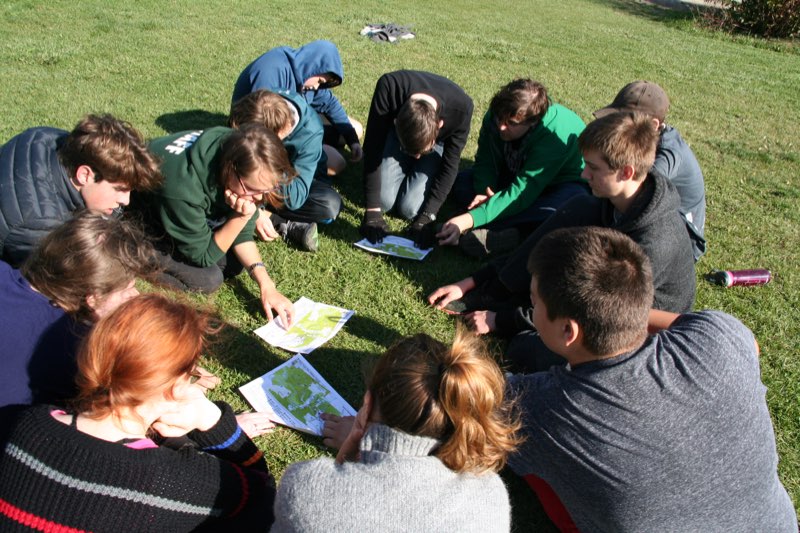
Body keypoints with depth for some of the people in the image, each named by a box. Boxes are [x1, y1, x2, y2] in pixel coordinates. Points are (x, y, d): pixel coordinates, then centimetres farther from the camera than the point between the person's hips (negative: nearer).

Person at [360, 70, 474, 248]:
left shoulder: (461, 107, -38)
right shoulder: (389, 87, -39)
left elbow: (450, 165, -25)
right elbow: (373, 149, -31)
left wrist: (427, 216, -30)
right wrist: (372, 209, -33)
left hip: (439, 142, 0)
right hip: (397, 134, 1)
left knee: (409, 209, -15)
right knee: (384, 201, -15)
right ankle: (407, 168, 15)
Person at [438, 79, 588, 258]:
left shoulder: (557, 134, -35)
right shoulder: (496, 116, -18)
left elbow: (522, 192, -39)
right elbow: (485, 162, -9)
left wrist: (470, 219, -48)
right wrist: (485, 192, -32)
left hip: (563, 183, -5)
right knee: (460, 181, -12)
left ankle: (490, 235, -38)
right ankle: (509, 234, -33)